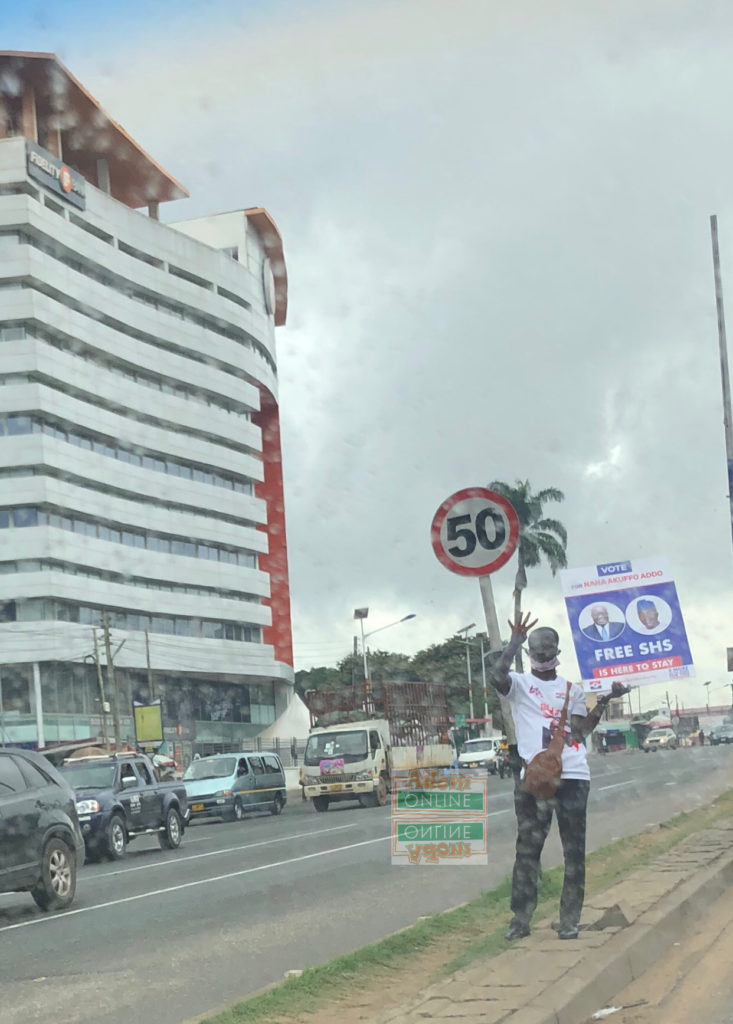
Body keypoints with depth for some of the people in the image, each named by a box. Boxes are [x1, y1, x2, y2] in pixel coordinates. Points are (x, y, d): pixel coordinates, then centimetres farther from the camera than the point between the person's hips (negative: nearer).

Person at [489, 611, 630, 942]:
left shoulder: (573, 689, 15)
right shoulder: (519, 684, 7)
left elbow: (582, 731, 3)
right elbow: (496, 676, -16)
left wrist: (604, 701, -6)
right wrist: (514, 641, -11)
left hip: (573, 775, 2)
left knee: (574, 850, 3)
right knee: (527, 848, 1)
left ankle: (569, 920, 8)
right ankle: (520, 919, 6)